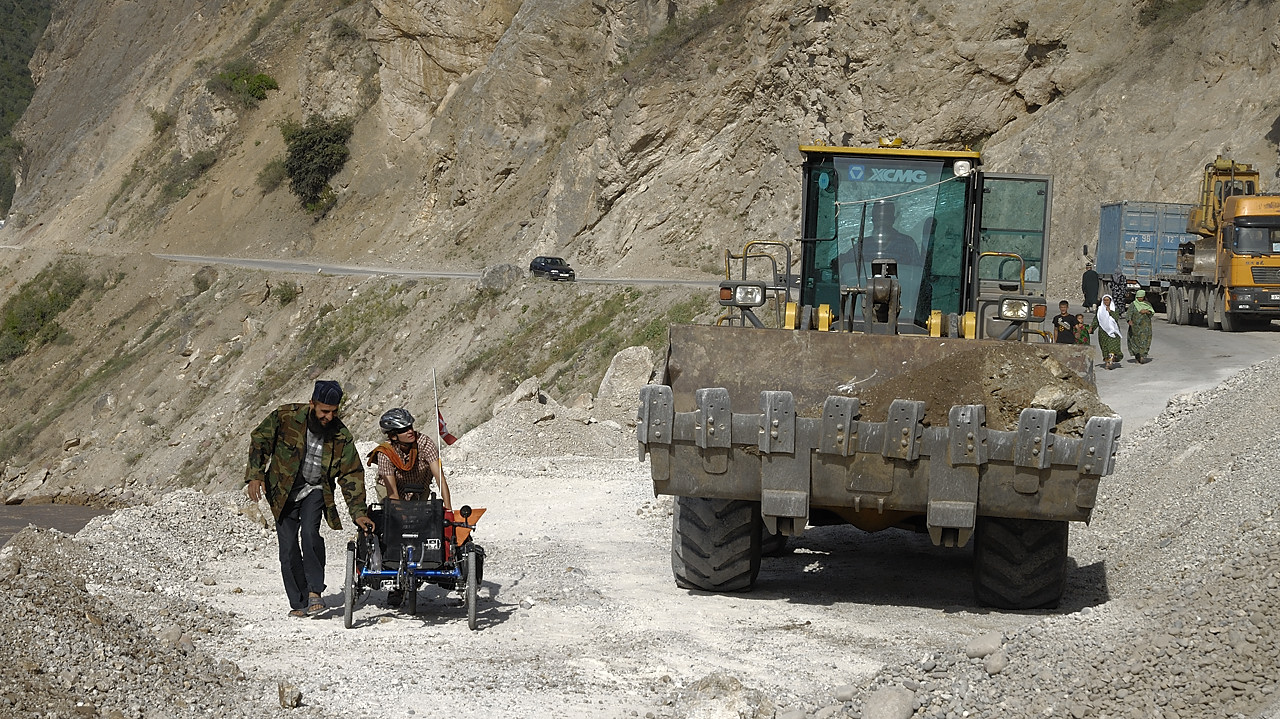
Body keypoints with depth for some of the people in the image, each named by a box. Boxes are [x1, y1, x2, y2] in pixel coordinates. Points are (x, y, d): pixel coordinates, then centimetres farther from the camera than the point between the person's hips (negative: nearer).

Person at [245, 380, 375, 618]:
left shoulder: (341, 437, -9)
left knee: (310, 533, -26)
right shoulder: (285, 417, -13)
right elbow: (260, 440, -2)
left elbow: (352, 475, -3)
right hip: (283, 492, 0)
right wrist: (255, 475, -13)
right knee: (288, 547, -4)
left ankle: (314, 592, -18)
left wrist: (358, 512, -7)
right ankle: (298, 603, 8)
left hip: (315, 491, 0)